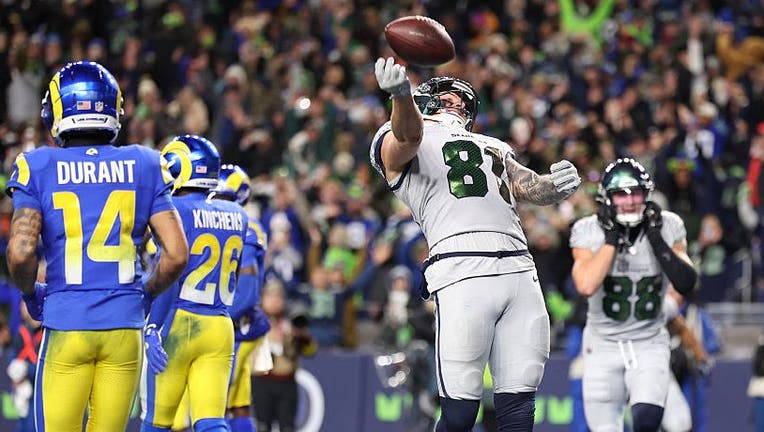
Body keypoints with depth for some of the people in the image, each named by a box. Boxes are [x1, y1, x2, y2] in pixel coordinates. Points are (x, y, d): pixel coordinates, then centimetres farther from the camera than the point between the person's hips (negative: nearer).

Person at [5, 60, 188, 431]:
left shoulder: (39, 168, -1)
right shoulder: (143, 167, 5)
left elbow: (20, 253, -11)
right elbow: (176, 254, -1)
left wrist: (31, 294, 9)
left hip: (66, 324, -2)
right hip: (124, 325, 2)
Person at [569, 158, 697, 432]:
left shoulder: (666, 228, -5)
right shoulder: (589, 231, -10)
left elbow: (686, 284, -16)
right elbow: (586, 286, -27)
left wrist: (656, 239, -19)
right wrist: (612, 238, -23)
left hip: (649, 344, 0)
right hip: (603, 345, 0)